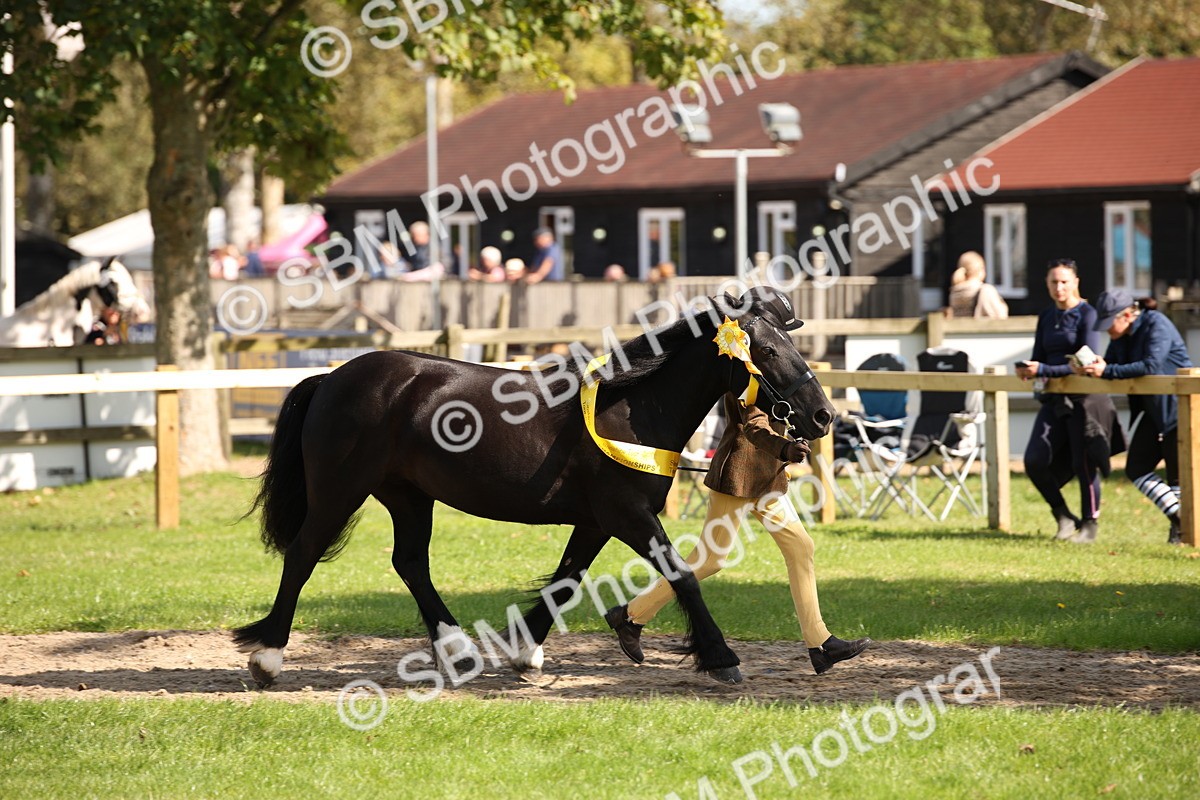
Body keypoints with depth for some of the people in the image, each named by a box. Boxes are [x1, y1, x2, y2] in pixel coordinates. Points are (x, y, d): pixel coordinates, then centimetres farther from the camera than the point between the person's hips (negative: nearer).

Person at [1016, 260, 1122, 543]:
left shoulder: (1086, 314, -7)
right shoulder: (1046, 317, 13)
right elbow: (1039, 358, 15)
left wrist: (1043, 370, -22)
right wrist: (1028, 370, -10)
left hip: (1084, 399, -6)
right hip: (1055, 399, 6)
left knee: (1084, 464, -3)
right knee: (1035, 461, -5)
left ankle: (1089, 525, 12)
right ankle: (1064, 517, 11)